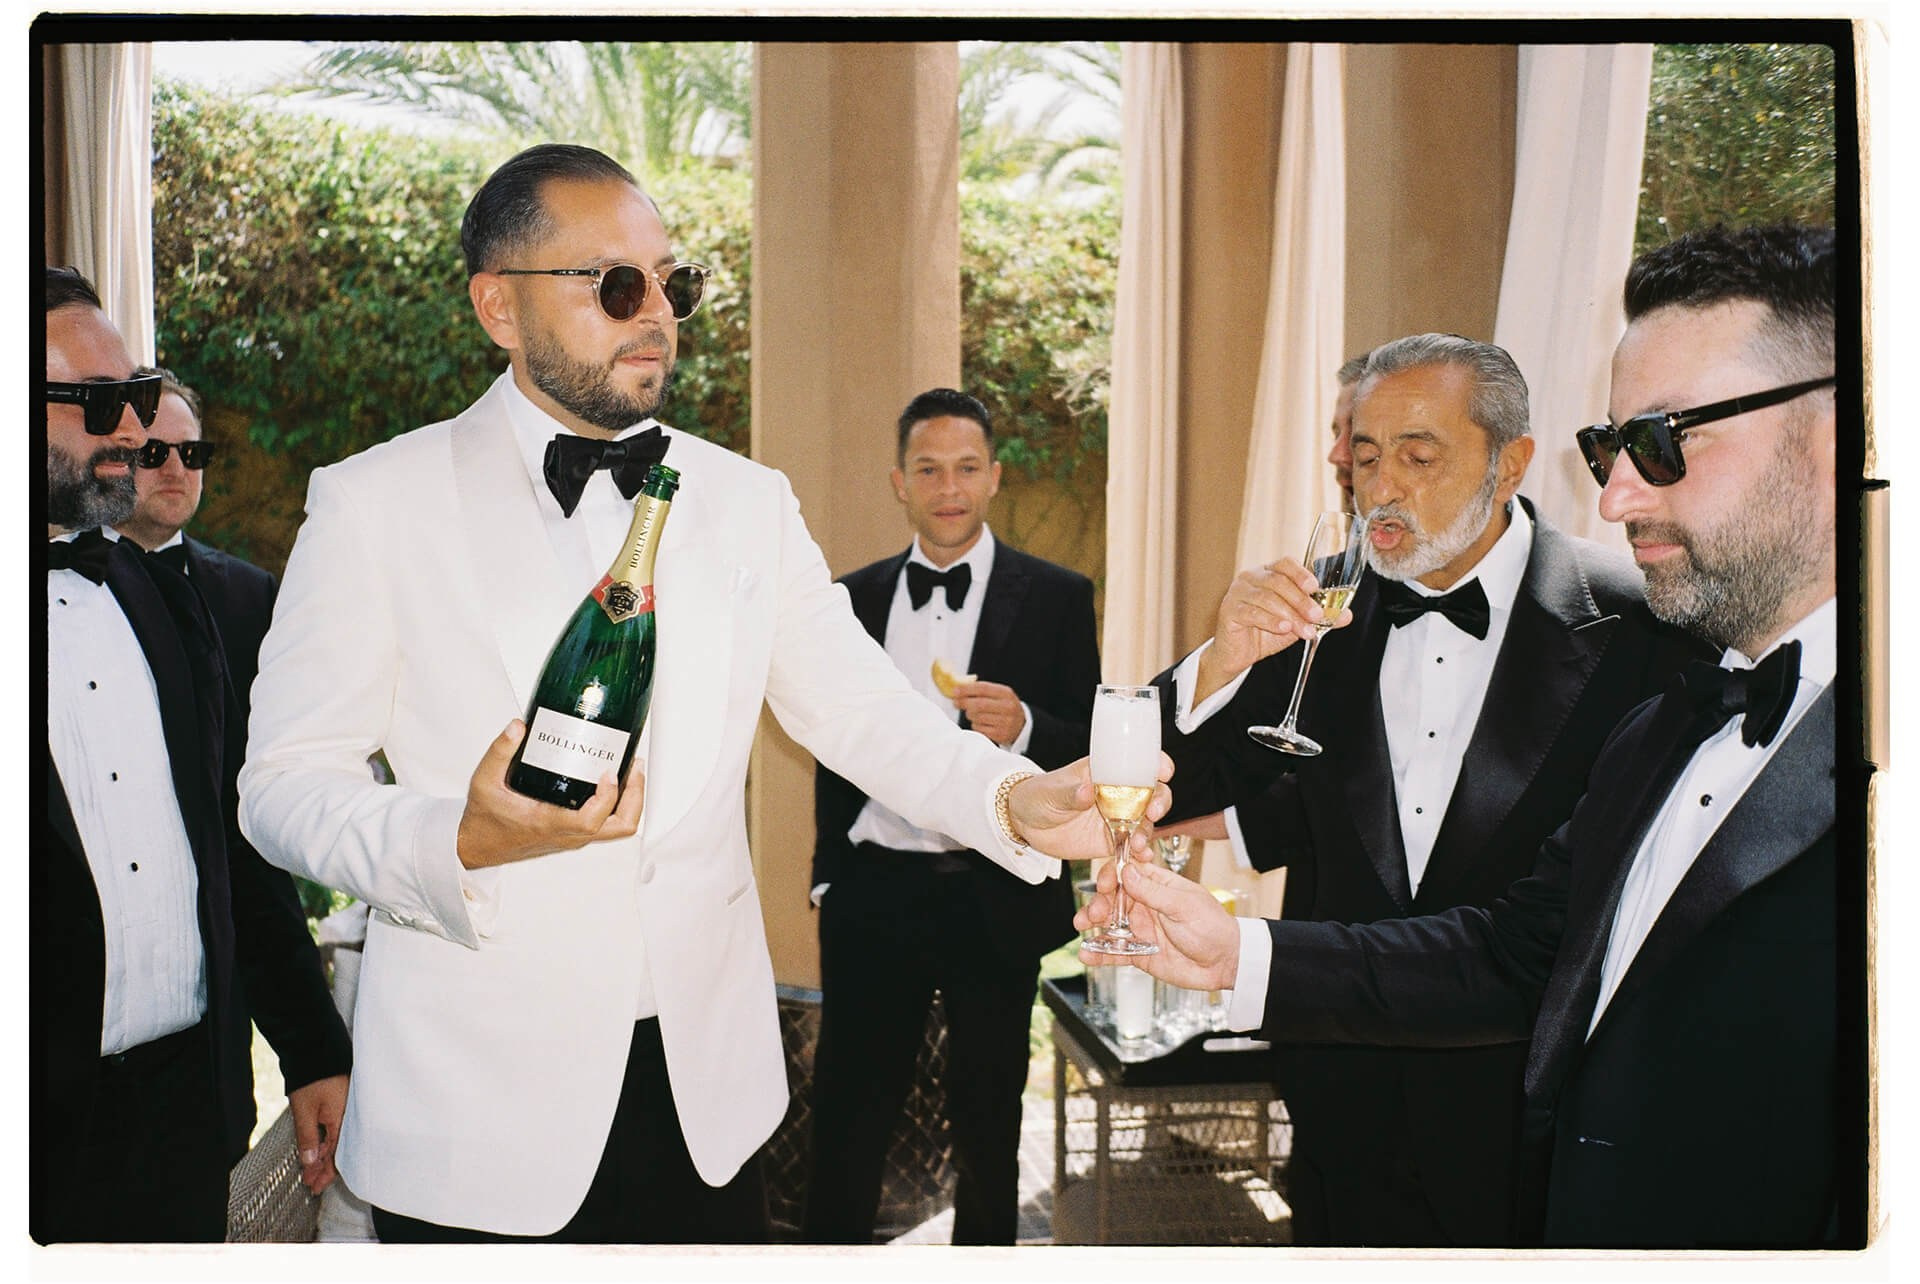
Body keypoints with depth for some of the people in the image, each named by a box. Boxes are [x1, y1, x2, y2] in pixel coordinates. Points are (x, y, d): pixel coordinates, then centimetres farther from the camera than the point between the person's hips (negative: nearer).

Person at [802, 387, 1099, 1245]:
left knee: (986, 1126, 13)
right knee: (847, 1118, 7)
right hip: (873, 892, 2)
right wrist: (828, 872, 11)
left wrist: (1022, 728, -23)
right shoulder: (855, 598, 8)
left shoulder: (1056, 596, -1)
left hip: (995, 897, -2)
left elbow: (1089, 747, -3)